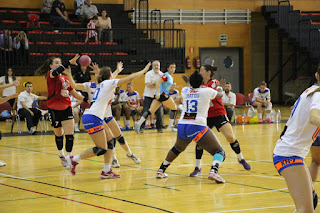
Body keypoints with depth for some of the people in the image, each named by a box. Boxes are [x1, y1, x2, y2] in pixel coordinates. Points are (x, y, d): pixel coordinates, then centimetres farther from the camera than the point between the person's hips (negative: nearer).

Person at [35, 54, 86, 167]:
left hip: (66, 108, 4)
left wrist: (86, 100, 9)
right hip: (54, 109, -4)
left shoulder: (66, 79, 12)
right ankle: (61, 155, 32)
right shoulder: (50, 74, -6)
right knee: (58, 135, 10)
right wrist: (69, 62, -42)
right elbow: (56, 72, -32)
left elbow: (74, 93, 20)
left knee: (69, 134, -8)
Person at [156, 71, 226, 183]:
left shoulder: (185, 91, 13)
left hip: (182, 126, 5)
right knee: (219, 152, -1)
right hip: (197, 127, -5)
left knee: (177, 148, 34)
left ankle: (161, 171, 39)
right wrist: (220, 89, 48)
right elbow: (220, 94, 26)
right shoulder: (207, 91, 4)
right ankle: (213, 171, -29)